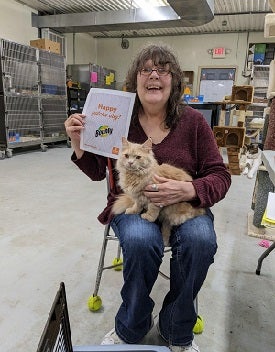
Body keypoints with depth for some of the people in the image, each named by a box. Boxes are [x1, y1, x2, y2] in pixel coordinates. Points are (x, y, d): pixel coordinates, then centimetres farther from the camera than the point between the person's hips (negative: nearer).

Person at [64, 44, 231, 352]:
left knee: (200, 239, -30)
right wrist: (79, 143, -15)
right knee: (140, 240, -33)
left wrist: (188, 191, -24)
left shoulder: (193, 121, -4)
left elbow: (220, 176, -3)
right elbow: (97, 172, 4)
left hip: (185, 204, 1)